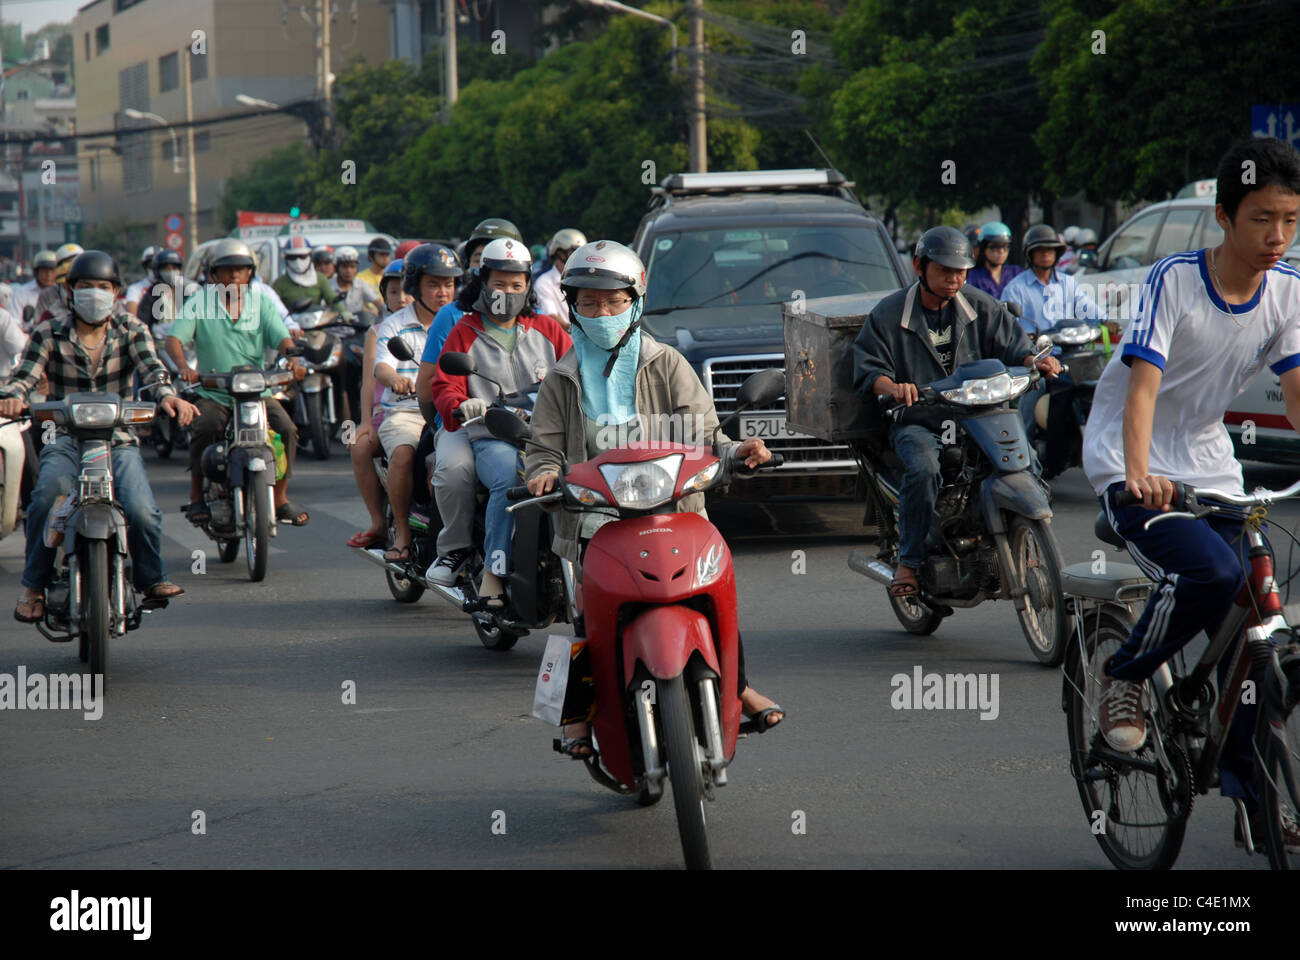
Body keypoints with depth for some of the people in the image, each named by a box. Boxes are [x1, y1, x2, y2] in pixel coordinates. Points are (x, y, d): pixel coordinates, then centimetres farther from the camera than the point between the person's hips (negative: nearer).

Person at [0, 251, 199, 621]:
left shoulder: (132, 331, 7)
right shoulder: (49, 334, 6)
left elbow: (152, 368, -9)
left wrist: (168, 396, -33)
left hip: (119, 439, 1)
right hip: (65, 440, 0)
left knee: (141, 510, -23)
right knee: (46, 497, -31)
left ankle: (151, 577, 6)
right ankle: (34, 584, -13)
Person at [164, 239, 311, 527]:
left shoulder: (261, 303, 10)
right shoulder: (199, 303, 3)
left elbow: (281, 338, -1)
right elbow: (174, 338, -8)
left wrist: (293, 359, -25)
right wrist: (184, 366, -30)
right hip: (214, 393, -2)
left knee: (286, 430, -21)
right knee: (205, 428, -31)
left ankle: (280, 499, -5)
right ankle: (196, 498, -15)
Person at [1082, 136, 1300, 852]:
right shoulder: (1174, 280, -18)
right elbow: (1144, 383, -26)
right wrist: (1139, 471, -42)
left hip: (1210, 470, 5)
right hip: (1129, 469, -5)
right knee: (1211, 571, -30)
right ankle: (1125, 675, -3)